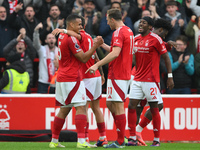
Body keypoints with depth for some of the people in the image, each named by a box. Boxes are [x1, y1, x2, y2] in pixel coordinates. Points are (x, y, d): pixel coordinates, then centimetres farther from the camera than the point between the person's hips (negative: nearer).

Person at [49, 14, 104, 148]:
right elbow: (83, 58, -14)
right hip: (72, 78, -9)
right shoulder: (71, 39, -14)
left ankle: (54, 141, 14)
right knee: (81, 107, -11)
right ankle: (81, 141, -20)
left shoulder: (62, 36, 13)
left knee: (64, 109, 13)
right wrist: (95, 45, -11)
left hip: (62, 78, 9)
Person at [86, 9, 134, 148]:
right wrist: (103, 45, 31)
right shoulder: (128, 31, 15)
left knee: (117, 106, -7)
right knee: (110, 103, 16)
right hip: (125, 74, 10)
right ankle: (121, 135, 16)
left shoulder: (119, 32, -15)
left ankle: (120, 141, -5)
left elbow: (115, 53, -28)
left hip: (117, 75, -10)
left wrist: (97, 65, -30)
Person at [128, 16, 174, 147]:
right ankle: (132, 138, 3)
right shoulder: (136, 39, 10)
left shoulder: (155, 39, -8)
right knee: (131, 106, -2)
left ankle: (157, 139, 8)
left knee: (154, 109, 0)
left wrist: (170, 76, -8)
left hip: (151, 80, -6)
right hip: (137, 79, 6)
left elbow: (166, 57, -5)